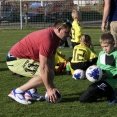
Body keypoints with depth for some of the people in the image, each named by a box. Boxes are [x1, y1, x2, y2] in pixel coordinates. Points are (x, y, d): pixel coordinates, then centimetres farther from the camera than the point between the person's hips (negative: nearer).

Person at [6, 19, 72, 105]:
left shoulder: (55, 37, 2)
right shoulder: (47, 39, -29)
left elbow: (51, 61, 3)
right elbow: (43, 68, -29)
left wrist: (52, 86, -2)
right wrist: (49, 89, -23)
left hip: (26, 57, 10)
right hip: (15, 60, -10)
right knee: (44, 75, -21)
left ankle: (31, 92, 15)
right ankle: (17, 92, -10)